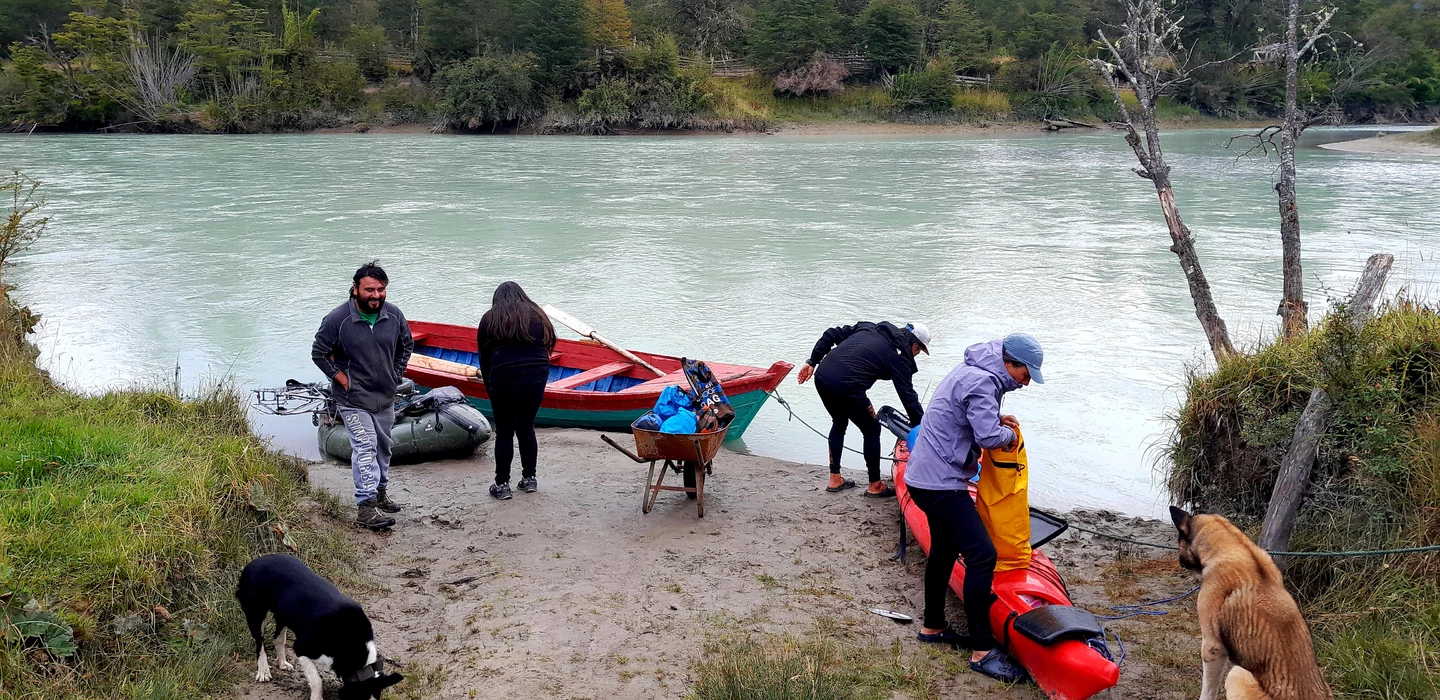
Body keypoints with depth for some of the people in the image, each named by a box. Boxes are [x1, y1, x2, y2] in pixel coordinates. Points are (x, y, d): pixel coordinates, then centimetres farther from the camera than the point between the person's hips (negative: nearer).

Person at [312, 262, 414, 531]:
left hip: (385, 397, 5)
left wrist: (396, 375, 7)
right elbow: (319, 353, -6)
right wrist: (342, 379, -11)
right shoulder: (337, 319, -17)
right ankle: (366, 506, -14)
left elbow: (406, 345, 13)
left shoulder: (394, 315, -5)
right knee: (365, 447, -14)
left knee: (383, 446, 18)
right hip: (353, 400, -5)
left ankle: (380, 493, 37)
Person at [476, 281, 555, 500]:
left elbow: (484, 357, 7)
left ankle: (502, 485, 9)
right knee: (526, 428, 17)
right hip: (537, 378, 3)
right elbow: (547, 347, 9)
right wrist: (538, 373, 11)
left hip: (505, 379, -3)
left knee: (504, 432, 6)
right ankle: (529, 479, 23)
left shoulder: (490, 320, 8)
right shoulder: (538, 316, 16)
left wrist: (489, 387, 13)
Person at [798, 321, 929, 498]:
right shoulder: (899, 356, 3)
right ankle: (875, 486, 23)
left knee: (839, 423, 29)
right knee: (872, 430, 14)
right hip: (846, 388, -7)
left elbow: (831, 335, 18)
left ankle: (835, 480, 34)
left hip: (821, 377, 7)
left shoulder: (869, 328, 21)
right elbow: (908, 396, 2)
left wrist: (812, 362, 20)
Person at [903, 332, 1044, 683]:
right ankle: (982, 651, -8)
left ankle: (933, 627, 38)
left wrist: (997, 420, 7)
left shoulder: (973, 371, 13)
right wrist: (1009, 434, -6)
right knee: (982, 555, -13)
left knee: (945, 550, 23)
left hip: (927, 477, 11)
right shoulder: (982, 382, -20)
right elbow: (989, 437, -27)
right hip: (941, 483, -11)